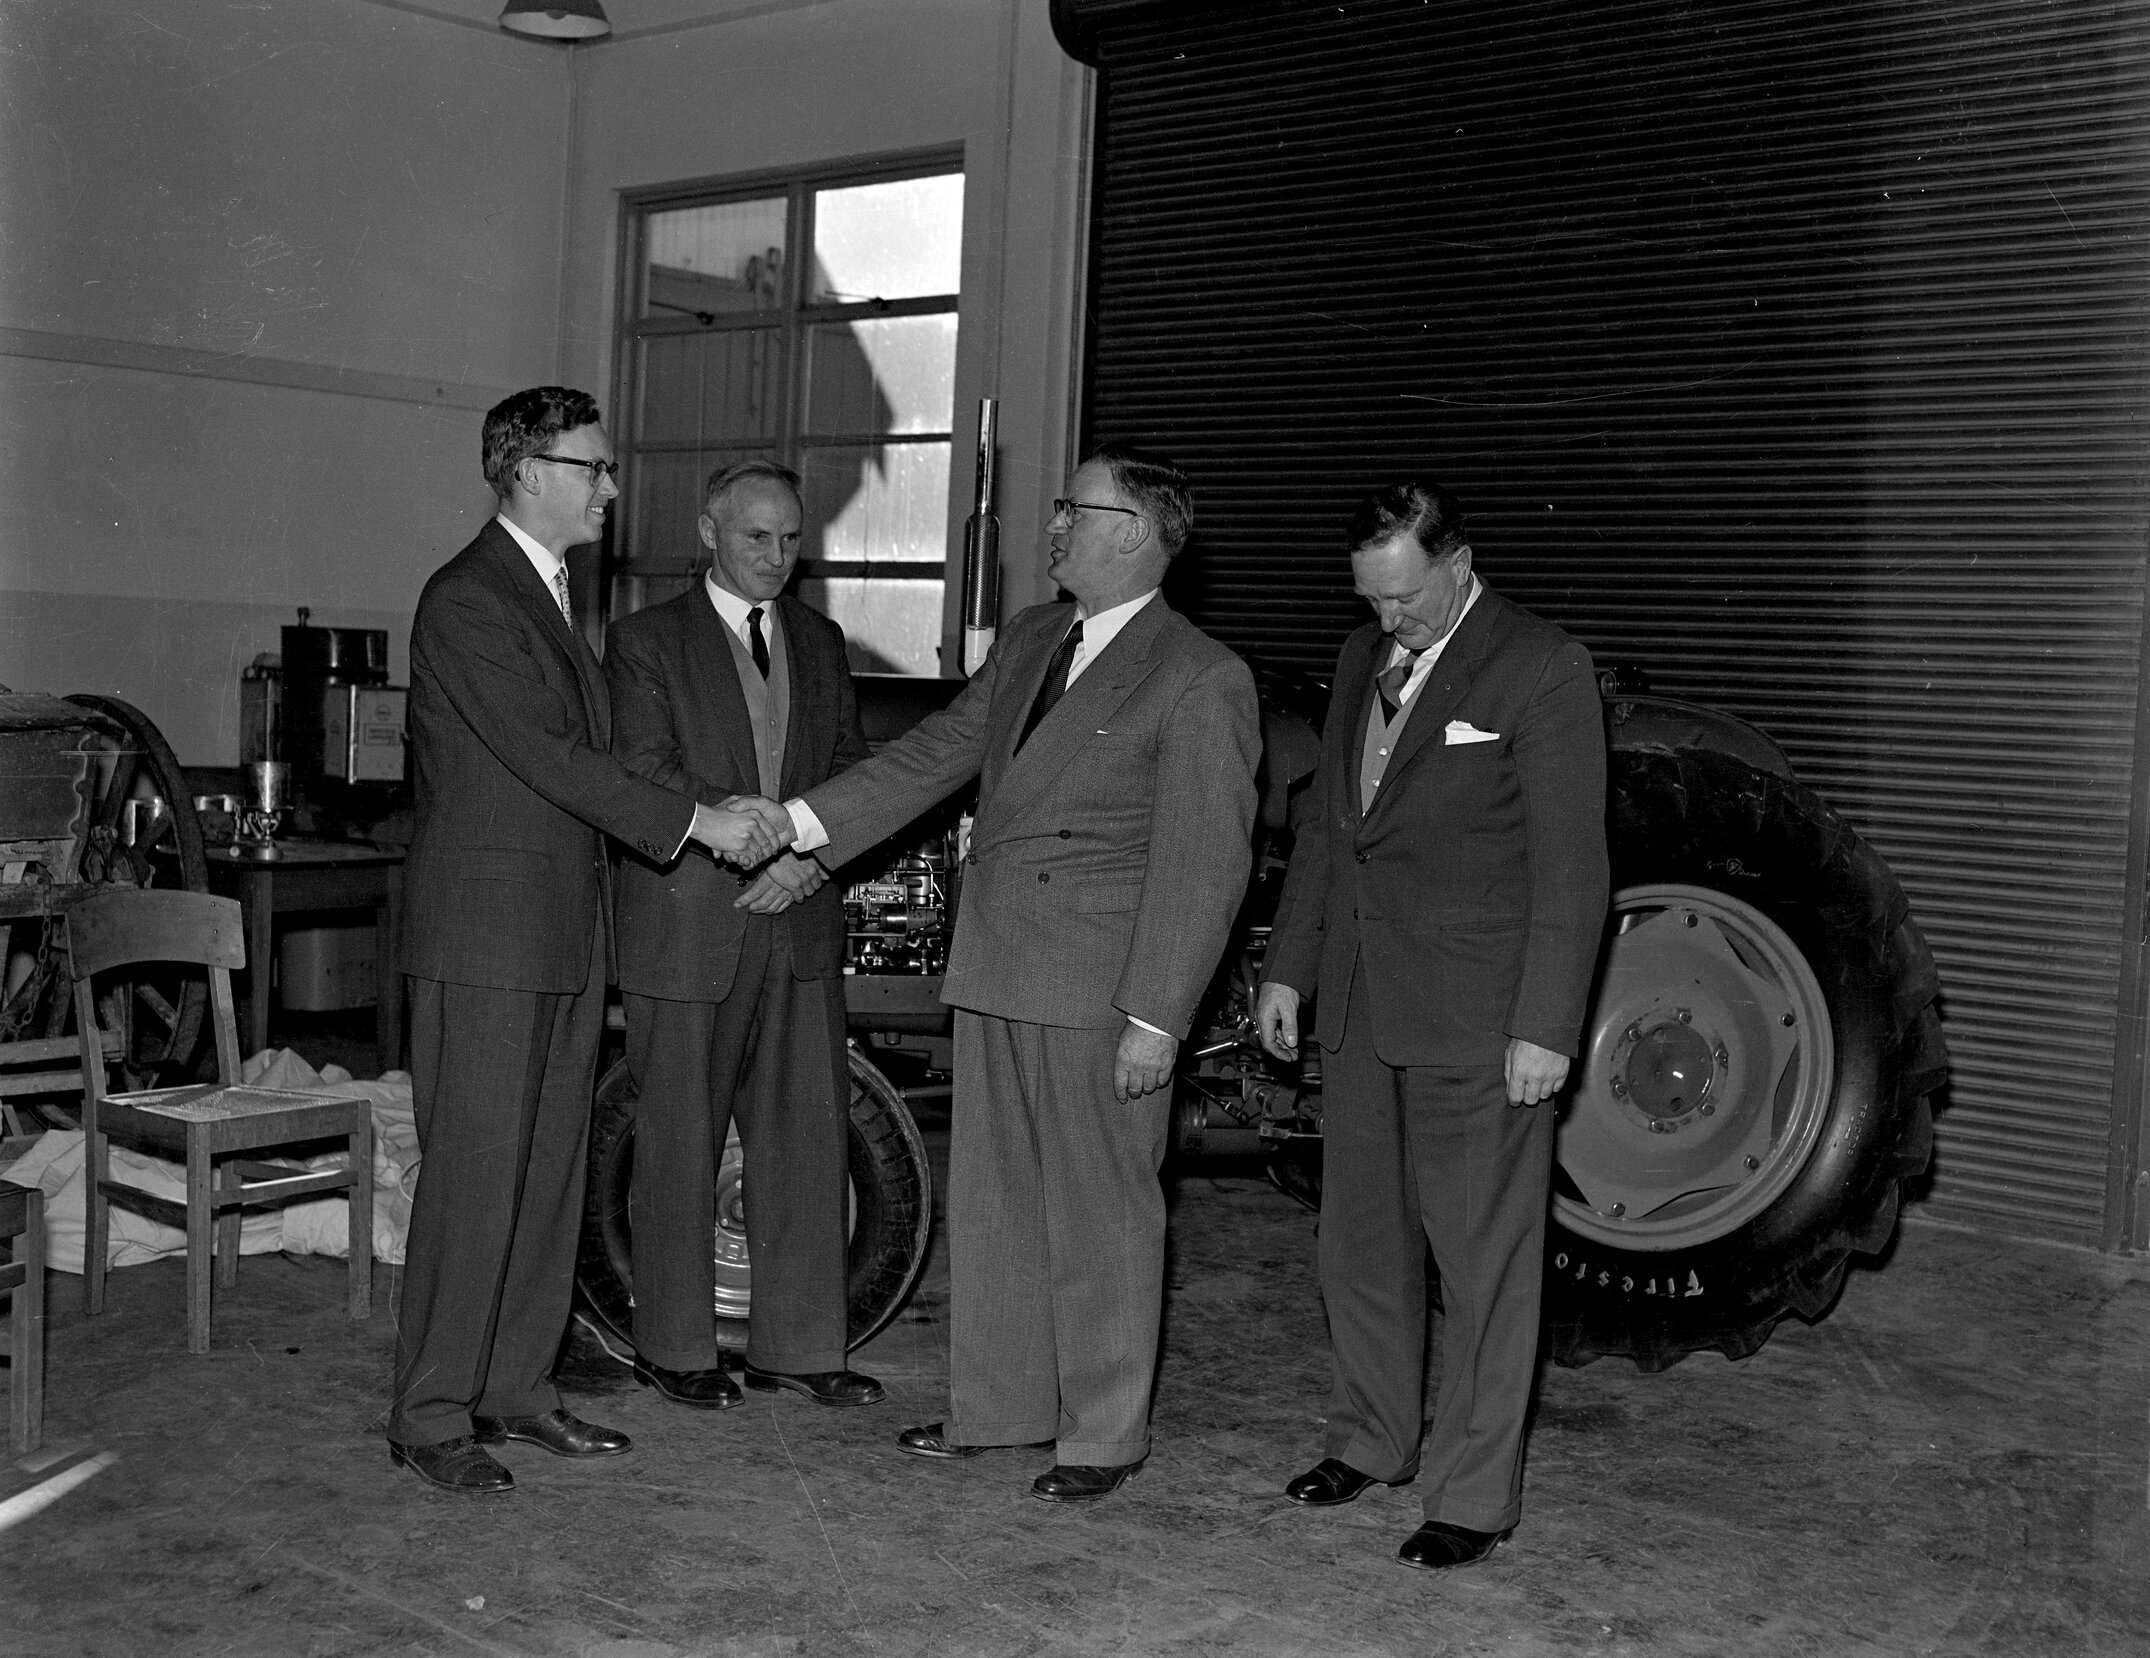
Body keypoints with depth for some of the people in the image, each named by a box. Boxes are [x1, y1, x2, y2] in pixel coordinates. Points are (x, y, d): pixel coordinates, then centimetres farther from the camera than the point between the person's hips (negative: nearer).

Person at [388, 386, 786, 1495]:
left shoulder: (552, 593, 18)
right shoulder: (467, 599, -12)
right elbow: (547, 755, -18)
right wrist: (696, 820, -16)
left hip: (566, 932, 9)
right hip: (486, 931, -9)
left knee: (549, 1169, 12)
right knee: (473, 1172, -4)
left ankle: (515, 1386, 22)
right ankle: (430, 1416, 6)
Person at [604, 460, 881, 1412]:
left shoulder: (820, 643, 15)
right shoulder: (645, 642, 0)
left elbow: (853, 766, 10)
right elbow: (646, 770, -11)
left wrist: (809, 853, -10)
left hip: (801, 923, 5)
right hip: (689, 930, -4)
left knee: (808, 1138, 6)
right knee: (679, 1147, 3)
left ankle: (794, 1345, 17)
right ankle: (674, 1349, 17)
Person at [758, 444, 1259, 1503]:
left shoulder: (1201, 681, -11)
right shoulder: (1027, 641, 13)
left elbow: (1203, 866, -13)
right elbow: (935, 753, 14)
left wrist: (1155, 1019, -17)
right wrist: (804, 822, 4)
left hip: (1099, 991, -7)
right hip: (994, 974, 8)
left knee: (1099, 1214, 4)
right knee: (991, 1198, 15)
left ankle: (1104, 1435, 19)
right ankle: (996, 1404, 31)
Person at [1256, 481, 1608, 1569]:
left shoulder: (1541, 670, -10)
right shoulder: (1362, 659, 12)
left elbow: (1570, 864, -13)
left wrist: (1544, 1029, -16)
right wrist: (1288, 968, 15)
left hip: (1477, 1025, -7)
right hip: (1361, 1007, 7)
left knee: (1483, 1262, 1)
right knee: (1360, 1238, 16)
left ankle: (1475, 1496, 12)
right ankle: (1372, 1440, 33)